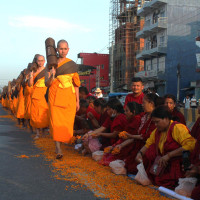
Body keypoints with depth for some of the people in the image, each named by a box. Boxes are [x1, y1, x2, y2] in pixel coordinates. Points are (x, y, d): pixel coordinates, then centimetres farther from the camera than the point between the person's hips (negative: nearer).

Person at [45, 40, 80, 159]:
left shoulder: (72, 65, 8)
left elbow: (76, 84, 10)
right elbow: (47, 83, 0)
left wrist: (77, 100, 7)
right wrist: (51, 77, -22)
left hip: (69, 96, 2)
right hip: (55, 96, -1)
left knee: (68, 122, 3)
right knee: (56, 121, -11)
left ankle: (66, 140, 29)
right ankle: (58, 149, -12)